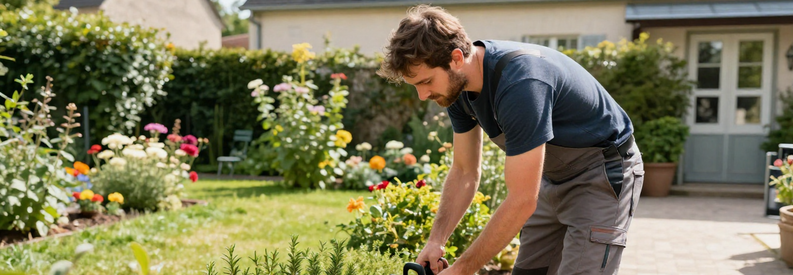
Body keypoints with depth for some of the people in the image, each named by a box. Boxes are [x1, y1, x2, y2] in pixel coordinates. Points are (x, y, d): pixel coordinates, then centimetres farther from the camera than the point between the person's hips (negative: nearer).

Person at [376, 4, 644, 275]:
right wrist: (436, 240, -9)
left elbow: (522, 201, -33)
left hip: (603, 173, -8)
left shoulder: (521, 84, -35)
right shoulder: (459, 85, -9)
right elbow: (465, 171, 3)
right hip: (555, 178, 8)